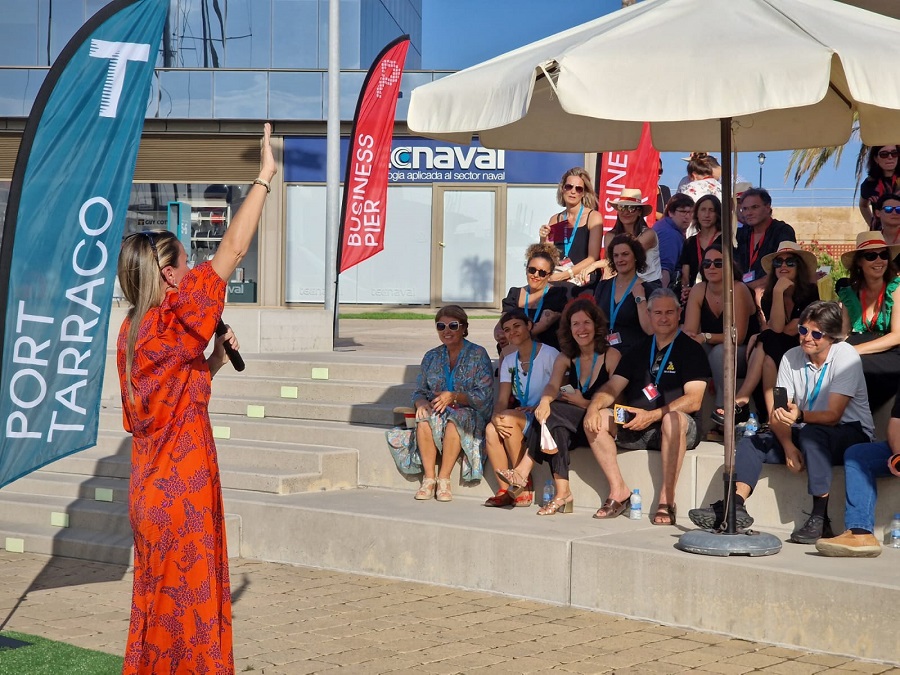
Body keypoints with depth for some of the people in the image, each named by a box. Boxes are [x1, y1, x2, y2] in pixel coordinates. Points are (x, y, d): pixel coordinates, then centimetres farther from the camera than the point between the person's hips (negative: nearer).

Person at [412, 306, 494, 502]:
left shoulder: (478, 354, 1)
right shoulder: (431, 357, 15)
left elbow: (484, 394, -8)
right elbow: (419, 392, 13)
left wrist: (454, 396, -22)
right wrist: (422, 402, -12)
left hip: (470, 413, -3)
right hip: (437, 410, 3)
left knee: (454, 420, -38)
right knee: (424, 420, -32)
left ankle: (444, 479, -30)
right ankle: (429, 478, -28)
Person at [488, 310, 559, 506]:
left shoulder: (549, 354, -6)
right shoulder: (509, 361, 13)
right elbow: (502, 400, 3)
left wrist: (538, 407, -23)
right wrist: (496, 417, -19)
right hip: (522, 418, 6)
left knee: (509, 417, -32)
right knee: (491, 429, -24)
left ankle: (522, 478, -20)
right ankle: (506, 489, -21)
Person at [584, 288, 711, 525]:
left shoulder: (690, 350, 0)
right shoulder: (640, 350, 17)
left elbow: (693, 400, -11)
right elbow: (613, 387, 12)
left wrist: (651, 416, -22)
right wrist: (594, 406, -11)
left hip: (677, 428, -5)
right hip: (636, 428, 5)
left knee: (673, 418, -39)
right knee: (595, 420, -16)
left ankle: (667, 500, -31)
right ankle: (619, 492, -14)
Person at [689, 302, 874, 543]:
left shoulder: (846, 356, -15)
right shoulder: (791, 358, -1)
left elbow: (833, 415, -23)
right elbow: (777, 413, -7)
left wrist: (800, 415, -43)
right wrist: (789, 447, -24)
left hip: (851, 433, -6)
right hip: (804, 433, 6)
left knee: (811, 434, -37)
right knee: (751, 443, -13)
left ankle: (820, 518, -35)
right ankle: (735, 507, -28)